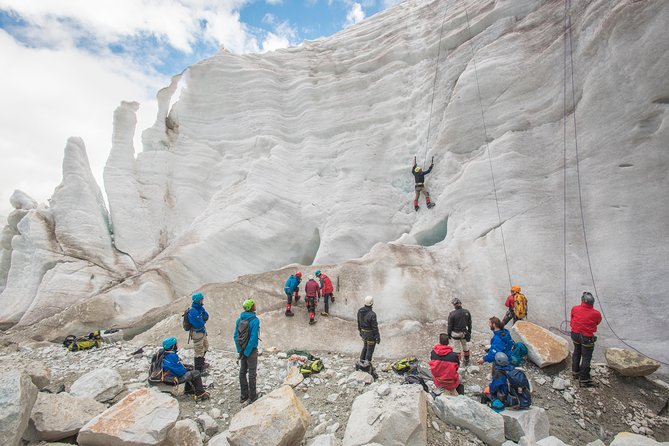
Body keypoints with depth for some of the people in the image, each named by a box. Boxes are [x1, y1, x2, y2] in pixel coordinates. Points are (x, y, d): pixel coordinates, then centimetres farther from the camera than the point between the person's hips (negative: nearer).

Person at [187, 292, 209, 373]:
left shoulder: (200, 307, -2)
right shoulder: (193, 312, -29)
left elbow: (206, 317, -1)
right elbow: (199, 324, -28)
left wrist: (203, 320, -21)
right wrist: (204, 320, -10)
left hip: (203, 331, 9)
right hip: (197, 333, -9)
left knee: (205, 347, 27)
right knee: (199, 352, 4)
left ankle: (201, 363, 48)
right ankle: (198, 370, 20)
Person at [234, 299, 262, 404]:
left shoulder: (239, 319, -1)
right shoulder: (255, 320, -20)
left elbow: (235, 336, 2)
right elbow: (253, 338, -23)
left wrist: (240, 350, 6)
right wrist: (247, 352, -15)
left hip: (242, 349, 6)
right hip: (251, 350, -6)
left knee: (242, 371, 15)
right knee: (252, 373, 6)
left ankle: (244, 396, 27)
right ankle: (252, 396, 17)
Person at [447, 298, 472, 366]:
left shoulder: (452, 314, -20)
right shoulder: (466, 312, -9)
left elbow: (450, 325, -11)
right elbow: (469, 323, 2)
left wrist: (449, 334, 3)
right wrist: (469, 332, 16)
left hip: (455, 333, -3)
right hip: (464, 333, 3)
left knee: (457, 347, 11)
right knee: (465, 347, 21)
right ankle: (467, 361, 35)